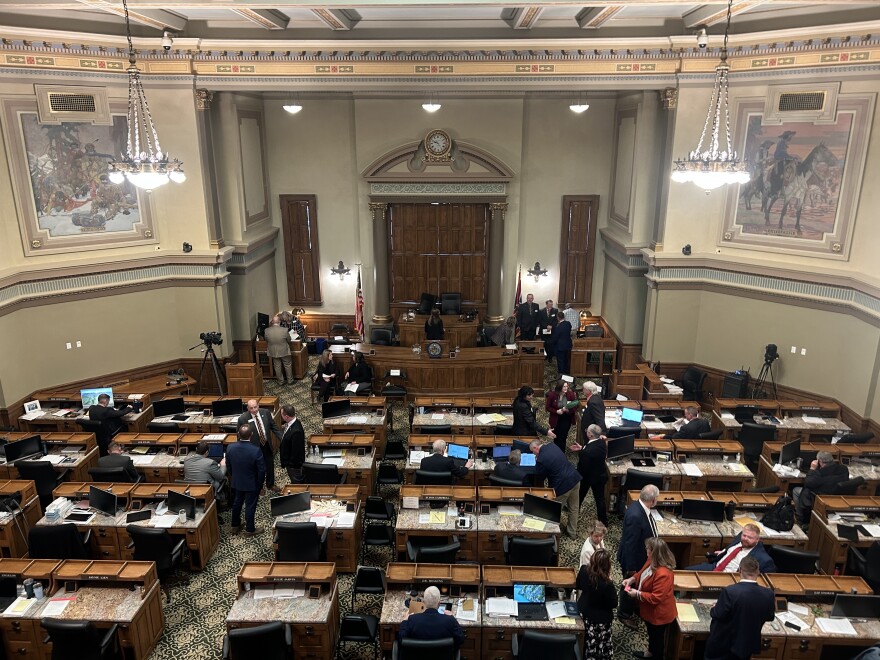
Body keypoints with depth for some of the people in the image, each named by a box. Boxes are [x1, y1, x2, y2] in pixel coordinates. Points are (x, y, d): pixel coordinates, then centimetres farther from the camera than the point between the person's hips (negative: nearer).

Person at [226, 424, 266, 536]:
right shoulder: (256, 450, -30)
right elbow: (262, 470, -20)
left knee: (236, 503, 23)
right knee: (250, 506, 12)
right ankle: (249, 529, 29)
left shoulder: (230, 448, -16)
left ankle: (235, 525, 41)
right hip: (252, 484, -4)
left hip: (236, 483, 4)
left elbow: (228, 466, 0)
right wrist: (260, 484, -3)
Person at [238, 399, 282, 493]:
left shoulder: (266, 413, -11)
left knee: (270, 465, 20)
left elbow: (274, 427, -1)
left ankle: (270, 484, 44)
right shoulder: (243, 419, -21)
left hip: (267, 444, 4)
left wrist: (283, 439, -6)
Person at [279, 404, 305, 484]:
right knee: (293, 481, 28)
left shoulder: (296, 431, -36)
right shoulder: (289, 424, -8)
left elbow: (296, 451, -28)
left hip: (294, 464, -9)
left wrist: (291, 464, -20)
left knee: (296, 483, 14)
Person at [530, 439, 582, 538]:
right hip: (575, 478, 8)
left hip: (563, 485, -8)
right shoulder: (552, 445, 4)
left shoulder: (541, 459, -18)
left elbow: (539, 478, -4)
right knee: (574, 508, 20)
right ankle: (572, 532, 34)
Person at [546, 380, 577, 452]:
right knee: (556, 437, 15)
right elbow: (547, 407, -6)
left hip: (566, 419, -1)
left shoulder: (571, 394, -12)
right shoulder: (552, 395, -14)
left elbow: (575, 407, -5)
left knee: (562, 437, -2)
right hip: (556, 420, 1)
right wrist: (556, 411, -20)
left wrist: (568, 410, -24)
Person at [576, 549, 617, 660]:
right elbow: (614, 604, -17)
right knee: (599, 646, 19)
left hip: (583, 613, 5)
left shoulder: (584, 570, -20)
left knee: (585, 644, 28)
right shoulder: (607, 584, -35)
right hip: (600, 620, -5)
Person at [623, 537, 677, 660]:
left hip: (658, 614, -9)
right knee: (651, 633, 32)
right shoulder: (651, 561, -10)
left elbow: (655, 598, -34)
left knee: (657, 637, 17)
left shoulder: (663, 574, -38)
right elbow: (643, 573, 10)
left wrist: (637, 594, -25)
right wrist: (632, 579, -6)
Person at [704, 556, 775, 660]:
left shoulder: (729, 591, -28)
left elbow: (718, 615, -19)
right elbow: (770, 617, 4)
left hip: (723, 644, -4)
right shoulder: (768, 594, -13)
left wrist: (713, 609, 3)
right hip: (749, 646, 4)